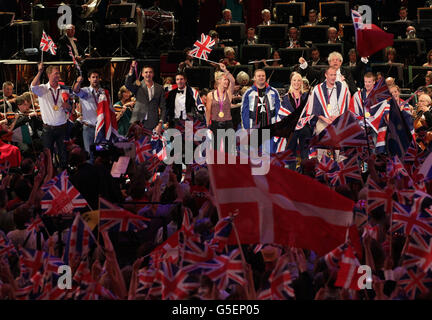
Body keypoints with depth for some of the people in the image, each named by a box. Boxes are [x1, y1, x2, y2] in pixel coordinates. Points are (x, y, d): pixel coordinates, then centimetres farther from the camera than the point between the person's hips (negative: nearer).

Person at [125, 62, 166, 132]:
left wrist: (160, 123, -2)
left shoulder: (159, 89, 10)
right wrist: (132, 69, -22)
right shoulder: (138, 87, 8)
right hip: (138, 122, -1)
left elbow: (162, 108, 9)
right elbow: (128, 84, -12)